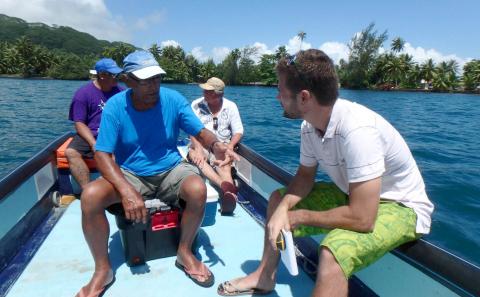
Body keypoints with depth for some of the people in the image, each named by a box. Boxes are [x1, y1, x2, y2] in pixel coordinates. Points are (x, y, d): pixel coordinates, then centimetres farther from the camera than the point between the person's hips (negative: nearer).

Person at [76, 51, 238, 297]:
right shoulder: (115, 106, -11)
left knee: (198, 190, -29)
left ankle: (185, 252, -2)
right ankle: (103, 270, -1)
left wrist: (216, 145, -33)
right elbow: (102, 154, -15)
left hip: (170, 170, 0)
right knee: (90, 196, -25)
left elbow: (200, 132, -8)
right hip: (129, 174, 0)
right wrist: (126, 190, -31)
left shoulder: (173, 99, -8)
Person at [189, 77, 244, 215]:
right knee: (193, 154, -35)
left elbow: (238, 132, 2)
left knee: (224, 166, -32)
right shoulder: (196, 105, 0)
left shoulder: (231, 106, 3)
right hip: (200, 145, 0)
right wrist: (198, 149, -27)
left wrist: (230, 146, -19)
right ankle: (226, 186, -55)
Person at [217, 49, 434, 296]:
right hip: (355, 195, 8)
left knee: (334, 250, -36)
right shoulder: (309, 125, -10)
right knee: (278, 199, 8)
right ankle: (265, 276, 19)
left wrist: (300, 216, -20)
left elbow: (361, 219, -35)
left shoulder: (357, 130, -34)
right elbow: (305, 175, 3)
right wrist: (283, 208, -17)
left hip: (401, 208, -7)